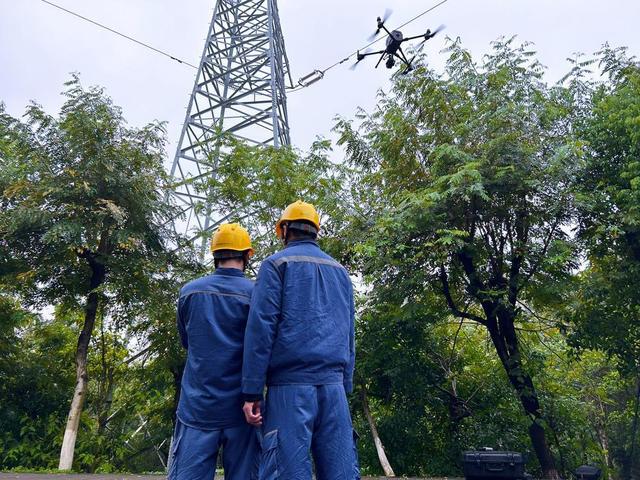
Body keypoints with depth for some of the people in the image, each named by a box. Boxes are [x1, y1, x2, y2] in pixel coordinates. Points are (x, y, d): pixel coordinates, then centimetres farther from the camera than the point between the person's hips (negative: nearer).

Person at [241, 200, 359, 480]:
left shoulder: (277, 264, 4)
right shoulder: (340, 271, 20)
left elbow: (261, 327, -6)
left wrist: (252, 391, -6)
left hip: (291, 383, -5)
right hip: (333, 384, 5)